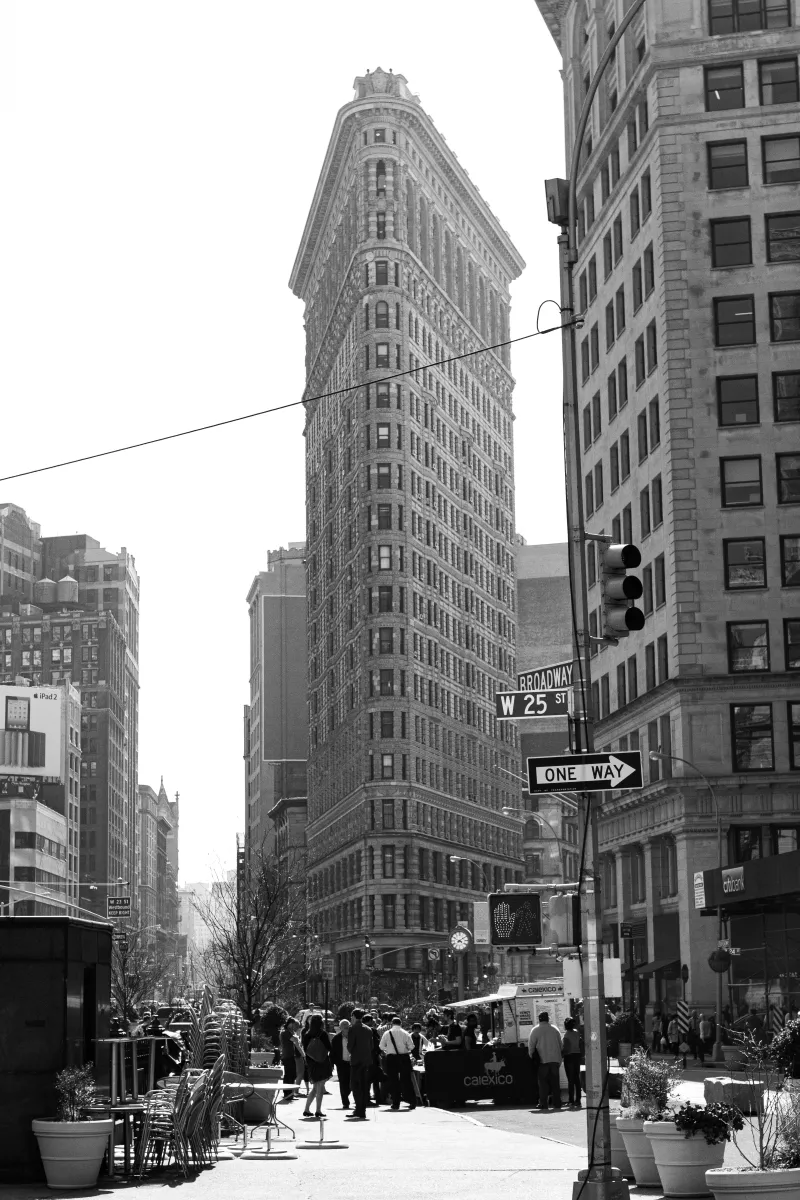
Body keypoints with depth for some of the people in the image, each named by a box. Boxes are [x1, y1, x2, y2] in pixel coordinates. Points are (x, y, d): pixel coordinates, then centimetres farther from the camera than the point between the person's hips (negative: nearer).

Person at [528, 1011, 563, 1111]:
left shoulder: (536, 1031, -2)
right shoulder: (555, 1030, 9)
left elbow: (531, 1046, -4)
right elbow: (560, 1045, 13)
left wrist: (531, 1056, 10)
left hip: (543, 1060, -3)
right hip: (555, 1060, 3)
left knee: (543, 1083, 0)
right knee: (555, 1082, 9)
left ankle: (543, 1105, -5)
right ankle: (557, 1104, 8)